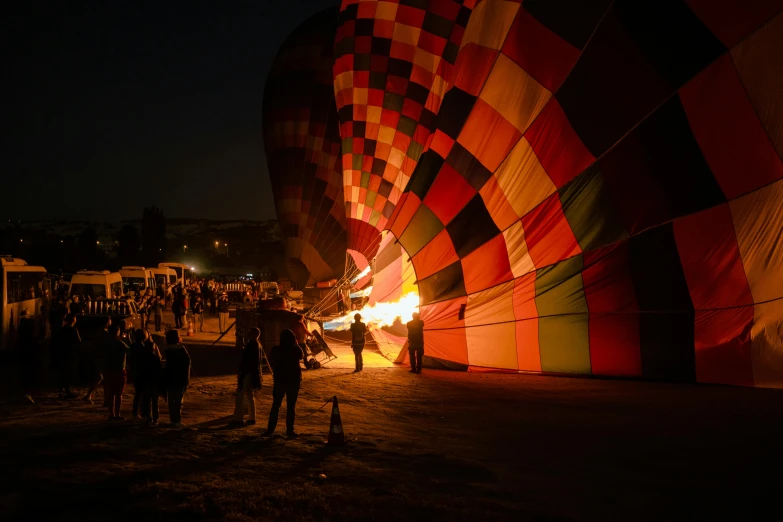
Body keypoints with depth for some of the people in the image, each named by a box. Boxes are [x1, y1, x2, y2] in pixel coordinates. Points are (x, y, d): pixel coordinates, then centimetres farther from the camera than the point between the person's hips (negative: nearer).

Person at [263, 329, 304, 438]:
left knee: (275, 405, 11)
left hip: (280, 380, 1)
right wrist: (296, 344, 15)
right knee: (291, 406, 6)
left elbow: (272, 361, 7)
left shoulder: (276, 350, -9)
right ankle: (290, 431, 5)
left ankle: (270, 430, 10)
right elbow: (302, 356, 12)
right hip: (294, 380, -1)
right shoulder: (296, 350, -9)